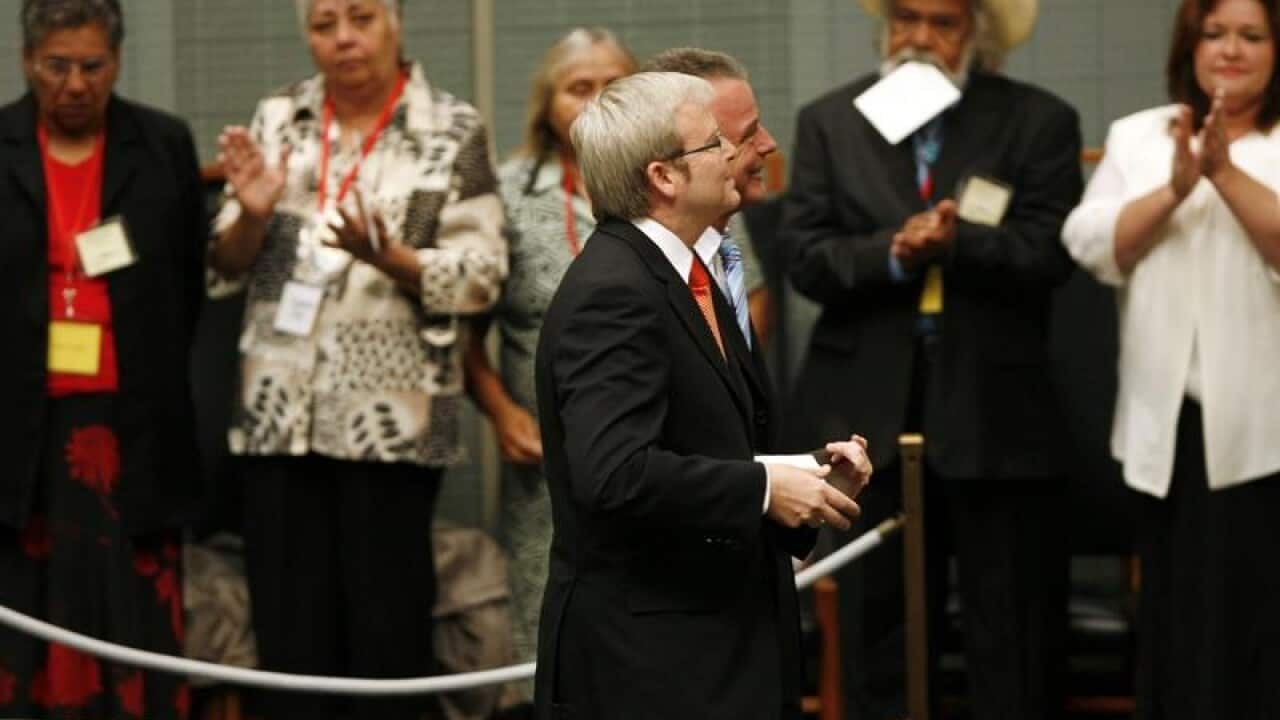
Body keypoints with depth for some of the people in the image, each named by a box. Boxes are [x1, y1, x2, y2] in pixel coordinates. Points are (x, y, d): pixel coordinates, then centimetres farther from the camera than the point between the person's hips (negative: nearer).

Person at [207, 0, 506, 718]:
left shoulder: (454, 132, -1)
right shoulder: (277, 120, 10)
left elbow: (479, 278, -5)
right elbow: (228, 265, 11)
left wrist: (385, 255, -21)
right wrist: (253, 214, -10)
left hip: (391, 416, -3)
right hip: (280, 412, 3)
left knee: (388, 624, -1)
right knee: (289, 620, 7)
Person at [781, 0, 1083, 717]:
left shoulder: (1040, 121, 2)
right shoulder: (828, 122, 8)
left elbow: (1048, 254, -8)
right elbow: (807, 259, -1)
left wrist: (959, 242, -24)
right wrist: (891, 254, -18)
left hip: (996, 409, -2)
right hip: (875, 408, 2)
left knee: (1017, 632, 3)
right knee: (879, 628, 8)